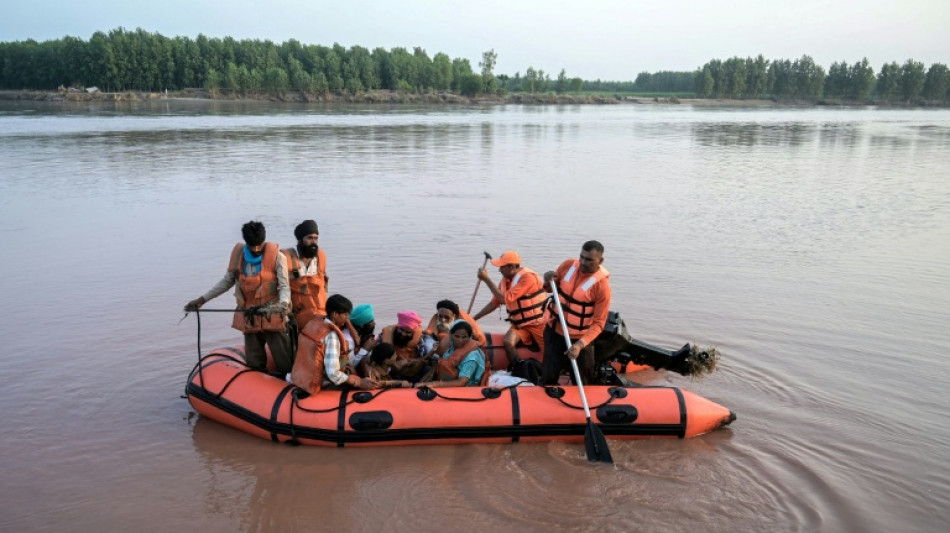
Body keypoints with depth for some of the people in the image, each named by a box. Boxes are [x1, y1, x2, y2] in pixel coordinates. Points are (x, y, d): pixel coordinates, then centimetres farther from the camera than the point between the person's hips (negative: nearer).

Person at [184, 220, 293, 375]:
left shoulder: (277, 257, -11)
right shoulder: (238, 254, 1)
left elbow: (284, 286, -12)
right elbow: (227, 281, 13)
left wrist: (283, 304, -33)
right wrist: (202, 299, 11)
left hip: (272, 317, -4)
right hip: (249, 318, 4)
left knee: (285, 365, -5)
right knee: (255, 365, 13)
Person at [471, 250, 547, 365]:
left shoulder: (527, 277, -20)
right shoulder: (506, 279, 4)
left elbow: (506, 299, -24)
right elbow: (495, 302, 11)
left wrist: (487, 279, -21)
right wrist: (473, 319, 7)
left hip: (538, 323, -6)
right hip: (519, 324, 6)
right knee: (508, 342, -22)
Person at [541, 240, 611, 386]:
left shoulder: (602, 285, -19)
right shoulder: (568, 265, -6)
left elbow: (598, 323, -19)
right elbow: (552, 286, 11)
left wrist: (580, 344, -32)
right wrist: (548, 281, -13)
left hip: (579, 340, -3)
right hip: (553, 331, 4)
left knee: (582, 384, 12)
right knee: (548, 379, 10)